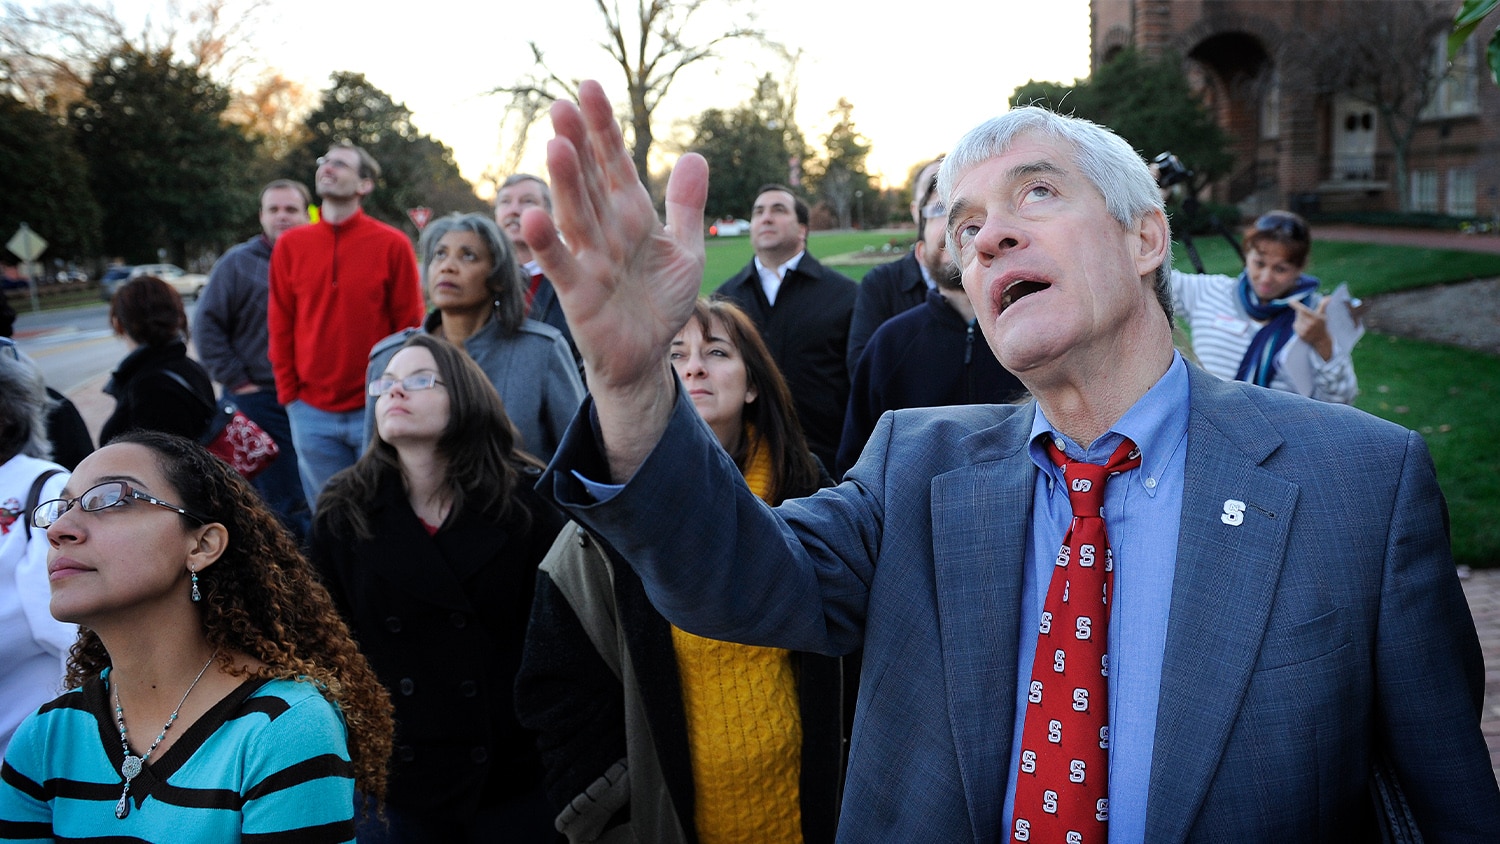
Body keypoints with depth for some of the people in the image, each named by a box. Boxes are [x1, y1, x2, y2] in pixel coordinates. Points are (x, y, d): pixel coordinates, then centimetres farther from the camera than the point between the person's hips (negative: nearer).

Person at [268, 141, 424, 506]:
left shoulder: (393, 244, -3)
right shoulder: (290, 245, 6)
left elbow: (409, 325, -1)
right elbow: (280, 326, 9)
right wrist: (288, 394, 5)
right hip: (312, 413, 3)